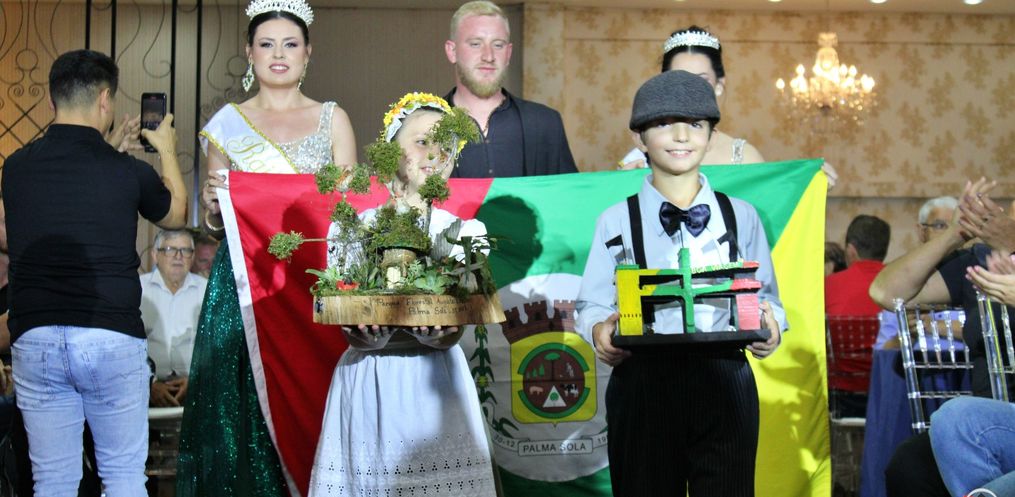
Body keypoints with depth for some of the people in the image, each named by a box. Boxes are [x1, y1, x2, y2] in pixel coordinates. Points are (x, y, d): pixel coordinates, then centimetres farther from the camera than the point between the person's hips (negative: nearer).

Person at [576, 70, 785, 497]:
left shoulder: (742, 217, 13)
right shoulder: (616, 221, 7)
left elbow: (765, 297, 11)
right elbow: (593, 305, 4)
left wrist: (771, 326, -11)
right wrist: (600, 329, -19)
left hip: (726, 384, 1)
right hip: (641, 385, -1)